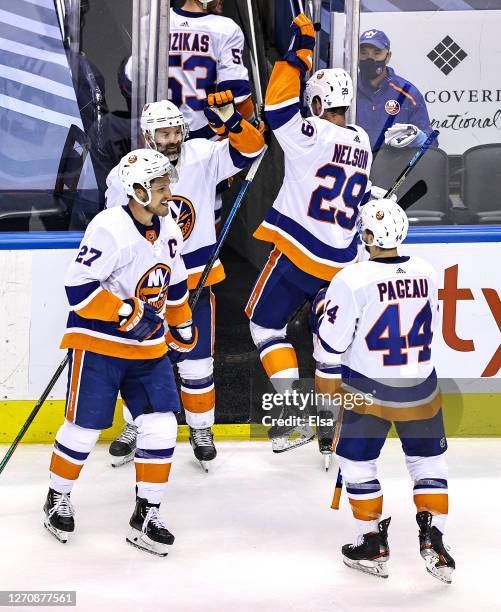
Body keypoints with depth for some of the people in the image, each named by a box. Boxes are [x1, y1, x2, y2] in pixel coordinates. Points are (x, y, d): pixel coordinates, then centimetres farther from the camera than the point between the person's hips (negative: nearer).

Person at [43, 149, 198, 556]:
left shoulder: (168, 229, 5)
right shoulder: (109, 229, -20)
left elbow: (175, 285, 21)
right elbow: (78, 288, -23)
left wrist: (183, 327, 26)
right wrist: (128, 313, -25)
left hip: (149, 348, 6)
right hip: (98, 344, -6)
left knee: (161, 427, -2)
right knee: (84, 429, 2)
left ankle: (147, 514, 11)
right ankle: (58, 499, 28)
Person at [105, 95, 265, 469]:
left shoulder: (202, 157, -9)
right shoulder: (124, 175, -9)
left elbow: (250, 148, -17)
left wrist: (230, 119, -35)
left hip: (196, 279, 0)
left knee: (197, 361, 6)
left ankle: (201, 429, 25)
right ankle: (134, 428, 30)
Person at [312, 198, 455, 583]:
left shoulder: (352, 281, -17)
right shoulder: (427, 274, -3)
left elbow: (331, 348, -12)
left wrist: (322, 310, 5)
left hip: (368, 391, -3)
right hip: (420, 389, 4)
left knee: (358, 464, 14)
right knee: (429, 462, 18)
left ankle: (373, 546, 19)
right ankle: (433, 540, 12)